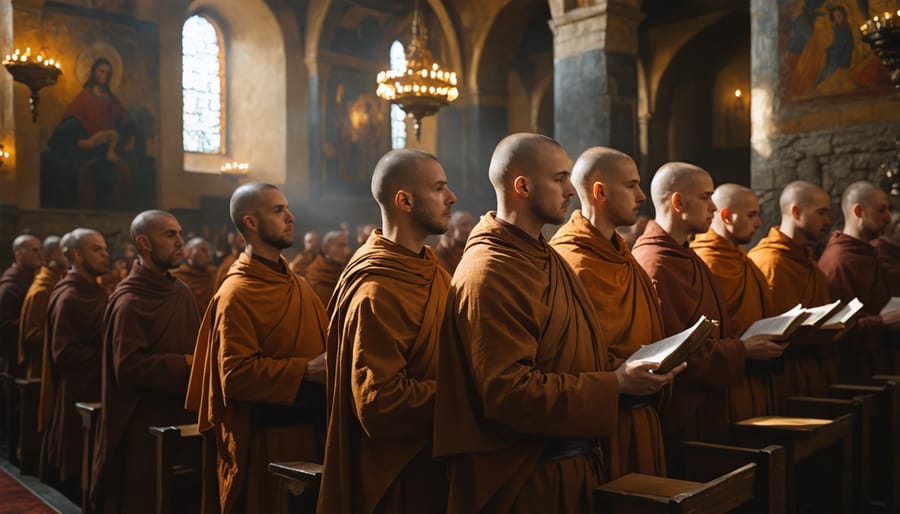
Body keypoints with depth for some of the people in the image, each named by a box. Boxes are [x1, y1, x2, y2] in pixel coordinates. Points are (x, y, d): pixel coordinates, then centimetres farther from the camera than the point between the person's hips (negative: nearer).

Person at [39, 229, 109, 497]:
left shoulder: (95, 291, 14)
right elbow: (65, 354, -20)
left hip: (96, 392, 9)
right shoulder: (68, 298, -15)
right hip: (77, 396, -9)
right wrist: (107, 356, -17)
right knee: (75, 473, 0)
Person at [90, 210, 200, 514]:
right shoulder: (129, 302, -16)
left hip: (181, 415, 8)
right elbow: (129, 368, -22)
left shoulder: (181, 291, 8)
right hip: (143, 426, -7)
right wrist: (186, 363, -19)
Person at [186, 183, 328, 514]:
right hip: (265, 441, -8)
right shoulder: (237, 294, -13)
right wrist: (307, 371, -25)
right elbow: (236, 374, -20)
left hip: (309, 430, 8)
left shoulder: (297, 285, 13)